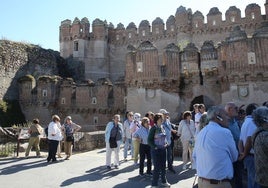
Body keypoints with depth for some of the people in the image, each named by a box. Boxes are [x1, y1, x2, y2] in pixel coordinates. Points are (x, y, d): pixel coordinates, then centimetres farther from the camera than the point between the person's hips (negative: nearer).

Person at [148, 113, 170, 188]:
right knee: (157, 167, -1)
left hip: (163, 149, 6)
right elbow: (149, 140, -13)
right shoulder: (153, 129, -14)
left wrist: (166, 144, 4)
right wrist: (155, 147, -17)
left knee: (163, 166, 17)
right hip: (156, 150, -6)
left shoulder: (162, 127, 6)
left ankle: (164, 181, 33)